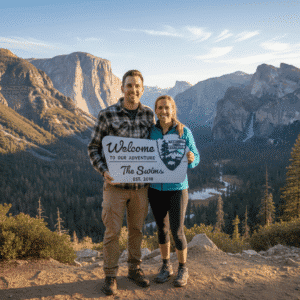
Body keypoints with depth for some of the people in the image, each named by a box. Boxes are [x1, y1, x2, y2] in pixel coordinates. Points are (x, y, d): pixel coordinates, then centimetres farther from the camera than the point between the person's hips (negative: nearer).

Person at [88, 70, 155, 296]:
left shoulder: (149, 114, 1)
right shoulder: (107, 115, -9)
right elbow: (94, 148, -2)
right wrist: (104, 171, -19)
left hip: (141, 185, 3)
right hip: (116, 184, -3)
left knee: (137, 229, 15)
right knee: (113, 231, 4)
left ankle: (135, 269, 33)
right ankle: (110, 276, 21)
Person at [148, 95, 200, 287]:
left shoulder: (184, 131, -7)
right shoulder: (151, 131, 1)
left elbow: (195, 159, -3)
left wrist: (191, 158, -25)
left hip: (177, 188, -3)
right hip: (155, 188, 3)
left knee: (177, 231, 0)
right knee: (162, 228, 13)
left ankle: (183, 269, 22)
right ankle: (166, 267, 31)